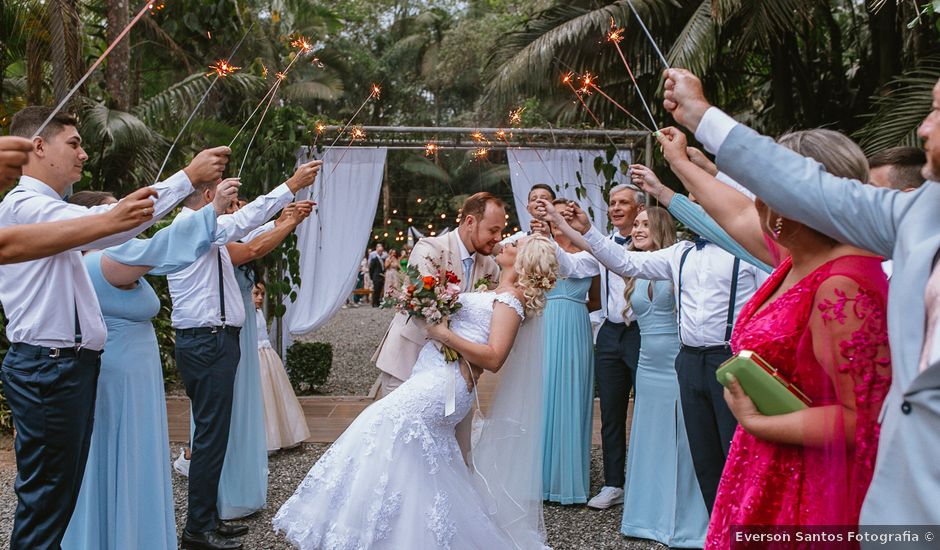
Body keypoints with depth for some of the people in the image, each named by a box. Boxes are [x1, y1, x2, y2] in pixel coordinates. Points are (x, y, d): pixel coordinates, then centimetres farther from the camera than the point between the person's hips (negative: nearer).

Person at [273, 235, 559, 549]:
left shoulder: (511, 297, -6)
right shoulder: (493, 293, 22)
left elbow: (493, 359, -17)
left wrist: (444, 334, -18)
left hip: (440, 385, -9)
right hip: (436, 383, 9)